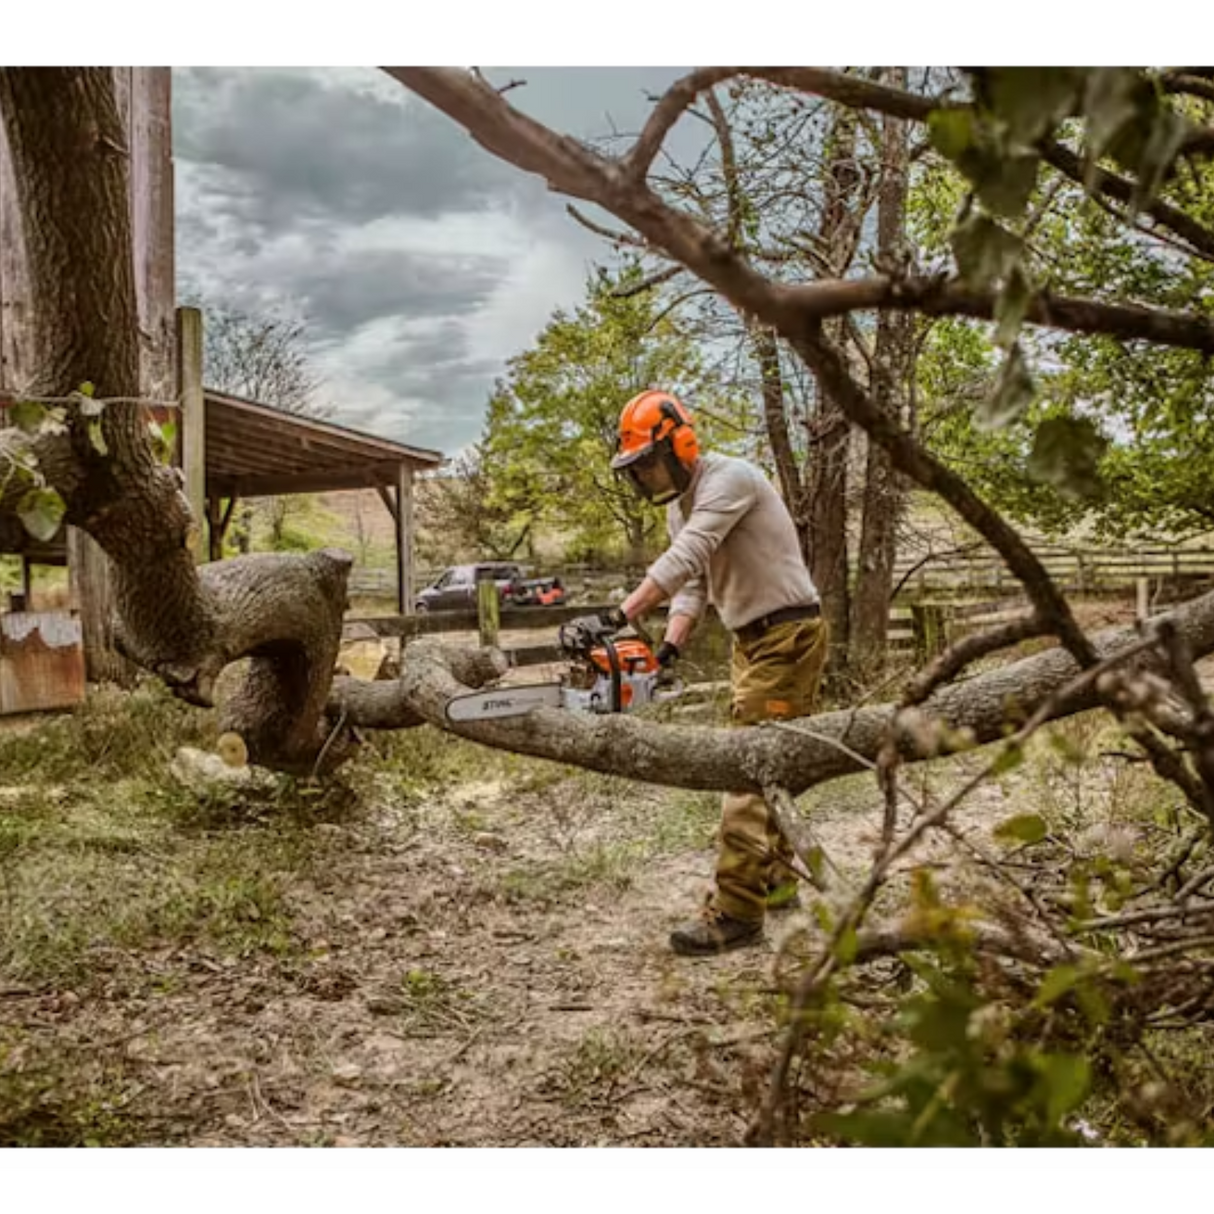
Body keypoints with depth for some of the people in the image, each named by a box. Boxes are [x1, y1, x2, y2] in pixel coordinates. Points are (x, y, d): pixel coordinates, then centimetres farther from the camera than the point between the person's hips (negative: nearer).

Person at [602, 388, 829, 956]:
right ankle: (776, 880, 29)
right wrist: (670, 645, -7)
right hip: (750, 639, 10)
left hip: (787, 636, -10)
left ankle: (736, 914, -10)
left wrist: (620, 616, -39)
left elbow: (685, 559, -31)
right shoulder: (678, 505, 12)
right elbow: (693, 584, 10)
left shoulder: (729, 478, -19)